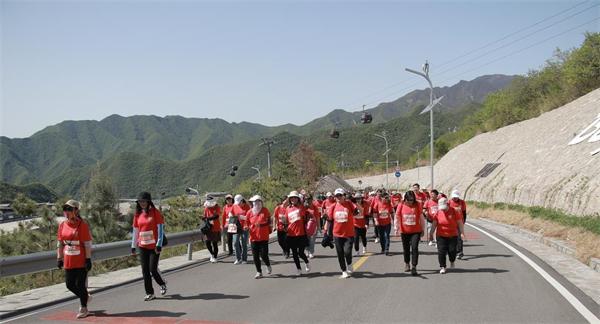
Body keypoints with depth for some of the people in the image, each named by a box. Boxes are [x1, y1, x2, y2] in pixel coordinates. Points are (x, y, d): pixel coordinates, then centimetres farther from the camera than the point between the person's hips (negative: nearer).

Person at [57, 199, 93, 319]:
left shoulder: (83, 224, -11)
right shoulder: (62, 225, 6)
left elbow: (87, 244, -11)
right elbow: (60, 243, 13)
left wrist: (88, 259, -13)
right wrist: (59, 258, 10)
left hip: (81, 261, -6)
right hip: (68, 261, 6)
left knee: (80, 285, 0)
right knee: (70, 284, 10)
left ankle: (83, 309, 16)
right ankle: (86, 297, 36)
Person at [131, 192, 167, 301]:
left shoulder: (155, 212, -6)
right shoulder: (138, 214, 8)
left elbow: (160, 228, -9)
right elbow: (135, 231, 13)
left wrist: (159, 244, -14)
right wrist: (133, 246, 12)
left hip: (154, 246, -4)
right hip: (142, 246, 5)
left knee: (153, 269, -6)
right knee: (145, 271, 4)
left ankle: (162, 284, 23)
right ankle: (149, 293, 13)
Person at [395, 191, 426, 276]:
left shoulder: (418, 205, -5)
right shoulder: (401, 205, -4)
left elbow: (421, 218, 3)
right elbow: (397, 217, 1)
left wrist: (422, 229, 7)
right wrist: (396, 228, -3)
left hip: (416, 231, -1)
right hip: (404, 231, 1)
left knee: (414, 248, -11)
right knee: (406, 249, 14)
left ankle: (414, 267, -9)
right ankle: (407, 264, 35)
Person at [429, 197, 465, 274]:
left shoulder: (454, 212, -5)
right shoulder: (438, 213, -1)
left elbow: (460, 223, -2)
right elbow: (434, 224, 3)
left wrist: (462, 233, -9)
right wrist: (431, 234, 0)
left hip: (453, 236, -1)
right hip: (441, 236, 1)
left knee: (452, 250, -1)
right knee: (441, 251, -5)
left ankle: (452, 262, 31)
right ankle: (442, 267, 5)